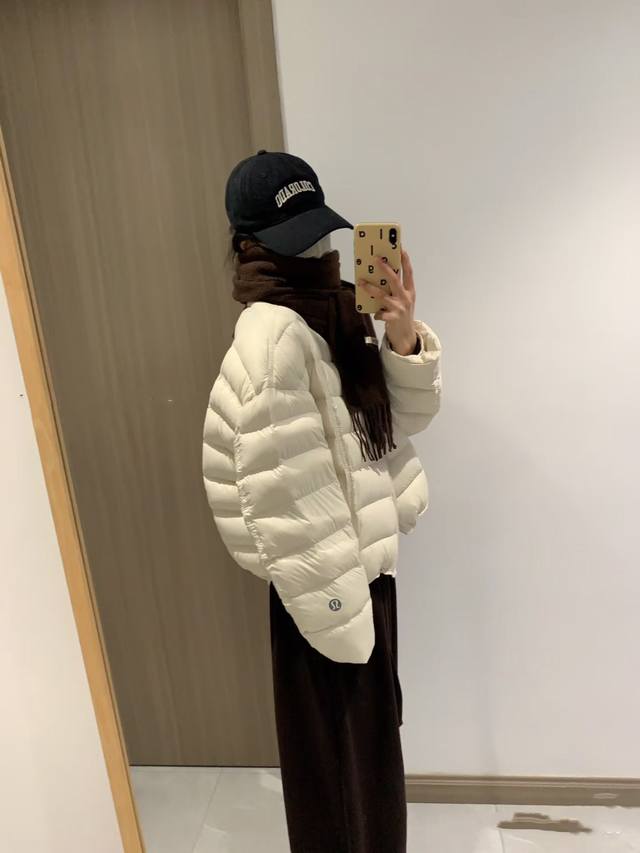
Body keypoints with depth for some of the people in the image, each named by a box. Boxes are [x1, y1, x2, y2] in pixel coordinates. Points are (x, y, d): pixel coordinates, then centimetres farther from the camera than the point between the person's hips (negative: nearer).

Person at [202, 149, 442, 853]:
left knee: (371, 739, 28)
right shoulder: (274, 334, -23)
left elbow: (404, 419, 5)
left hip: (365, 566, 9)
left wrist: (404, 336, -12)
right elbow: (287, 495, -25)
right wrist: (341, 615, -19)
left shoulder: (334, 315, 4)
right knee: (340, 755, 15)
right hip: (327, 586, -9)